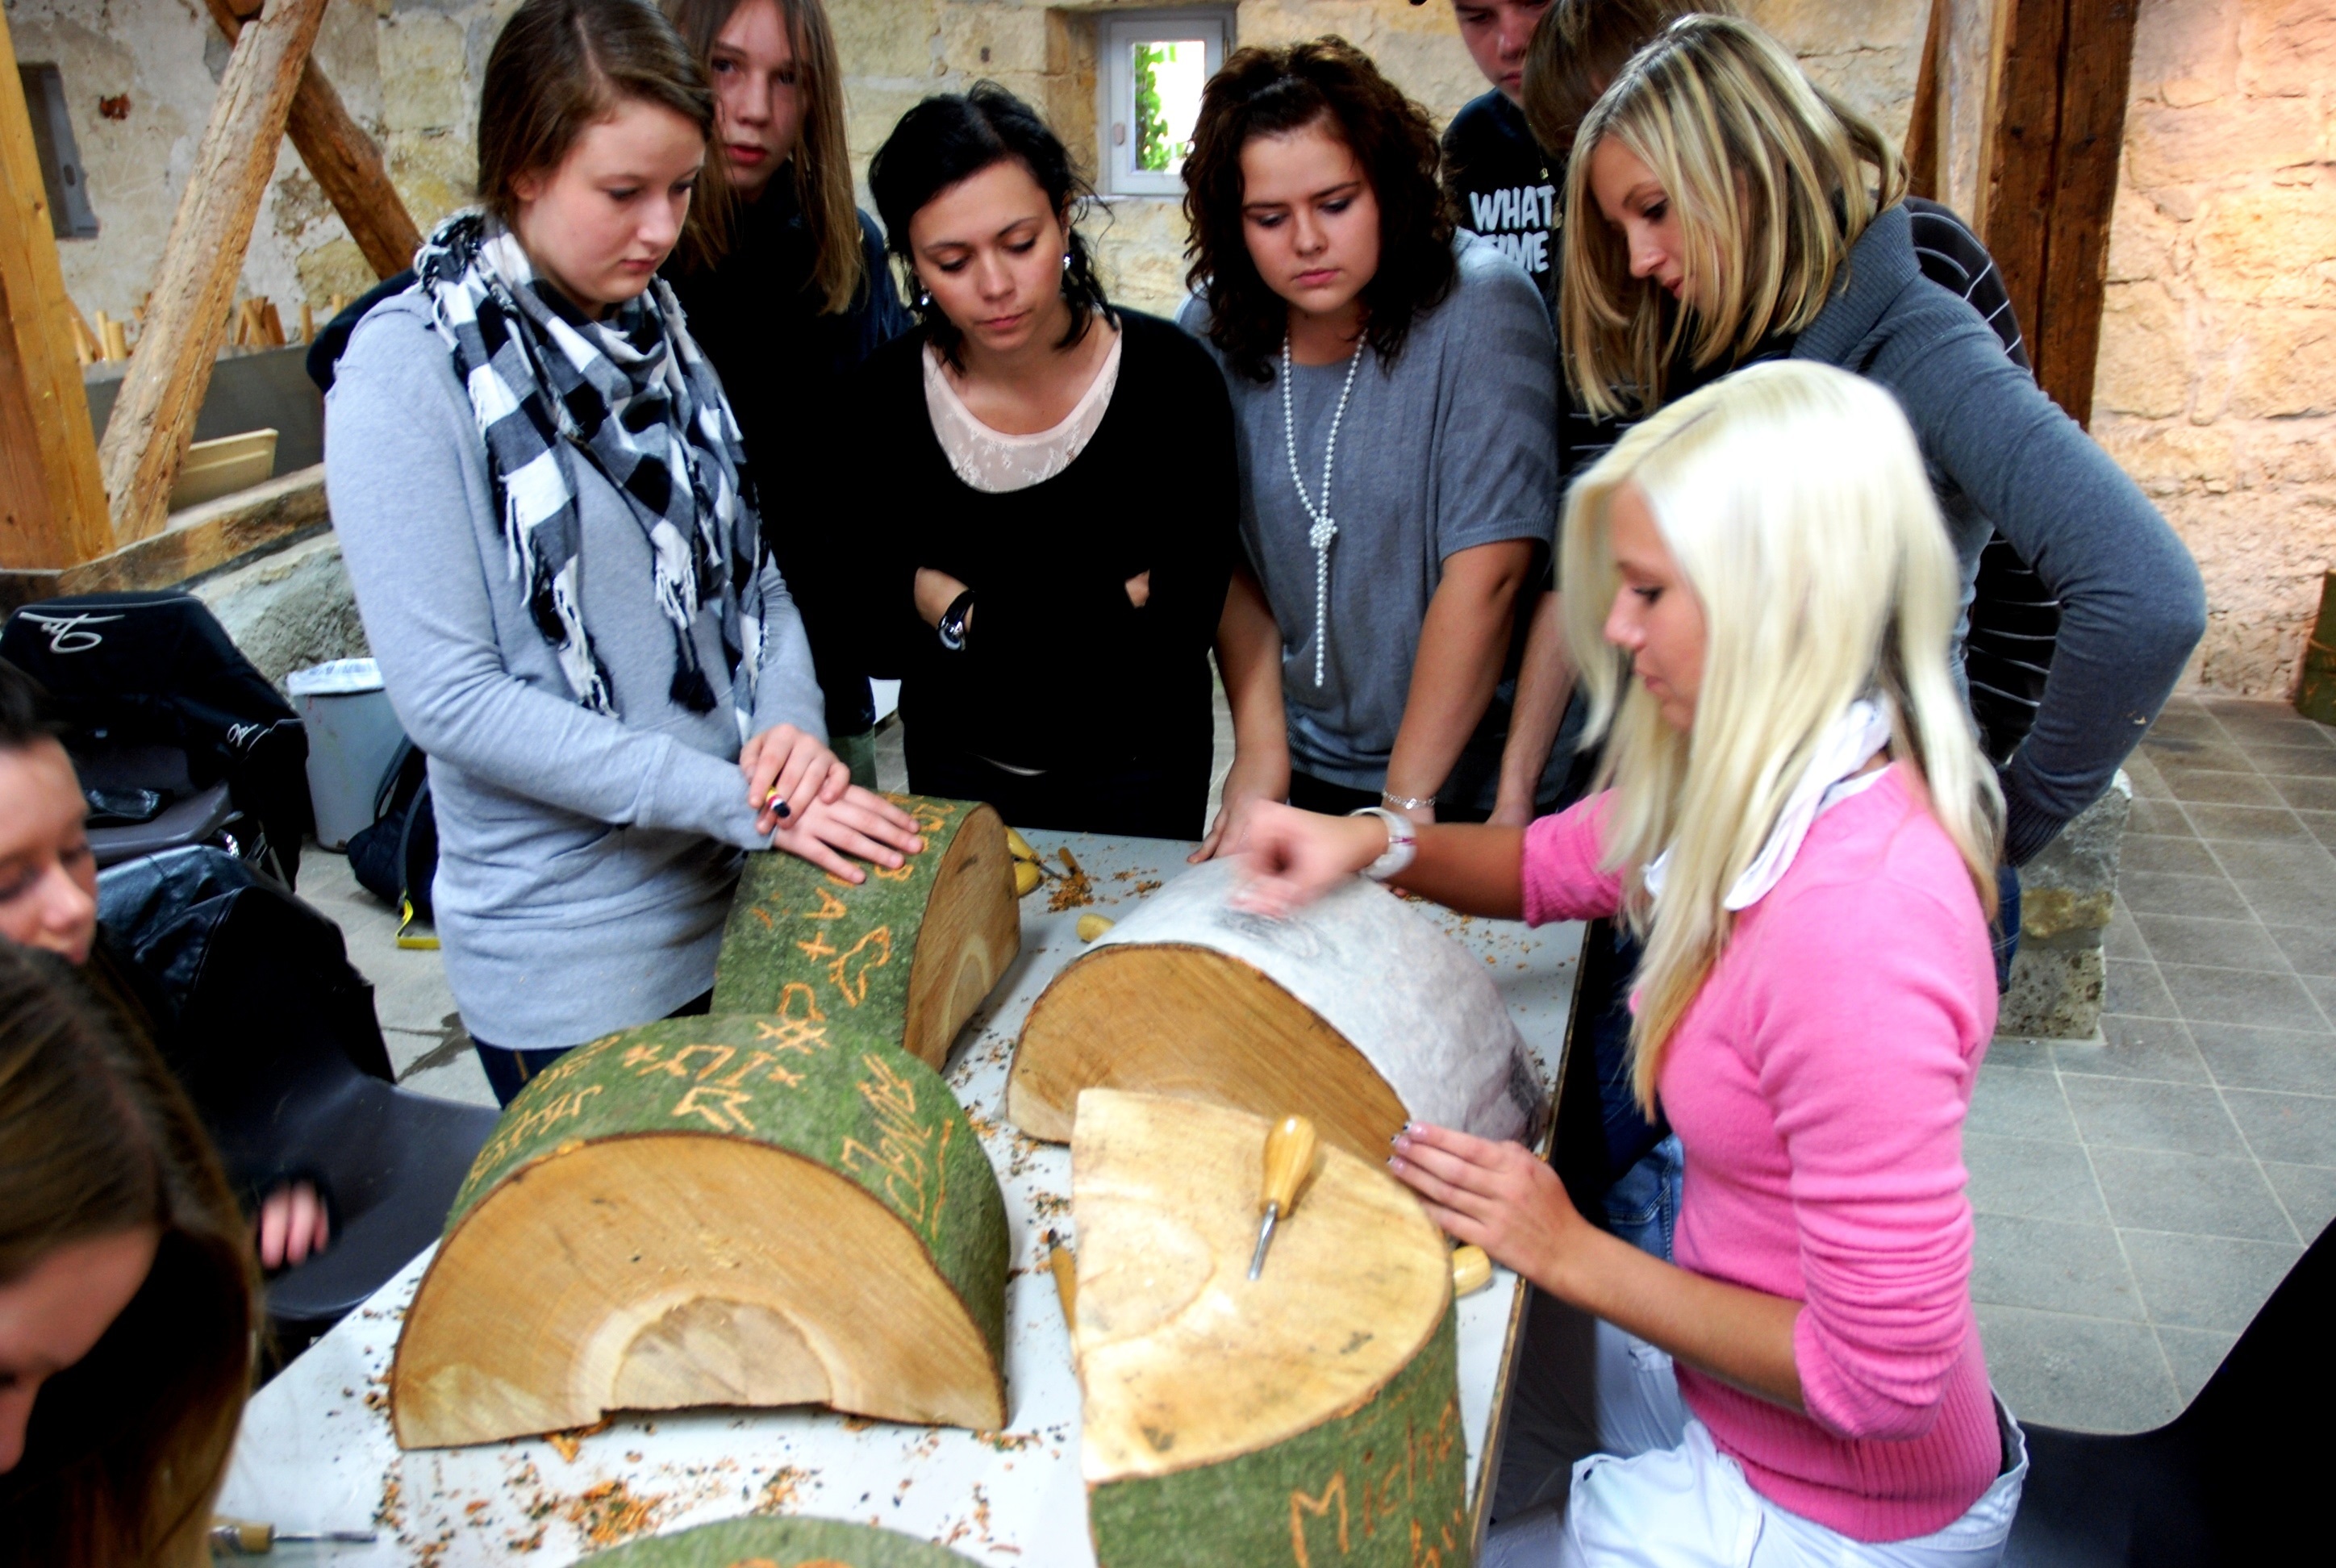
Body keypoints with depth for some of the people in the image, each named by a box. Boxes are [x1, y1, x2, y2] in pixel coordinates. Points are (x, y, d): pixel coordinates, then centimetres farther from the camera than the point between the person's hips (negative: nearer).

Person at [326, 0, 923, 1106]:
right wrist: (734, 798, -23)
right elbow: (449, 698, -18)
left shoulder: (658, 332, 6)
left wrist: (790, 724, -11)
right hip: (570, 962, -5)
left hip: (744, 898, 6)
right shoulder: (411, 364, -13)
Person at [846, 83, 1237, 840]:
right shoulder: (883, 393, -14)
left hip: (1135, 770, -2)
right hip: (954, 767, 2)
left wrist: (960, 608, -21)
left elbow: (1180, 626, -22)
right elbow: (864, 618, -12)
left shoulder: (1170, 376, -19)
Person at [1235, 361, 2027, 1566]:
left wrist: (1573, 1256, -19)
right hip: (1712, 1377, 7)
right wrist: (1374, 842, -9)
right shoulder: (1751, 787, -9)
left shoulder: (1860, 926, -35)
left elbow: (1880, 1378, -29)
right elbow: (1550, 865, 9)